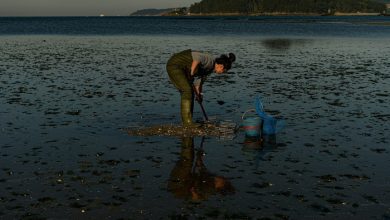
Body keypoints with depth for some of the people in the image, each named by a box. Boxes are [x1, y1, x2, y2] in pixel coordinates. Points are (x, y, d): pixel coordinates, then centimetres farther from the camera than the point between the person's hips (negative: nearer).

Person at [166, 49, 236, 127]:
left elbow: (199, 80, 14)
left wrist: (198, 94, 8)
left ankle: (187, 121, 11)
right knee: (187, 90, -14)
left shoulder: (209, 68, 9)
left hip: (181, 68, 10)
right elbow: (198, 57, -37)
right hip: (174, 65, -10)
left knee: (189, 92, 8)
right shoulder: (211, 60, -18)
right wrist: (191, 74, -31)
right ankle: (187, 121, -12)